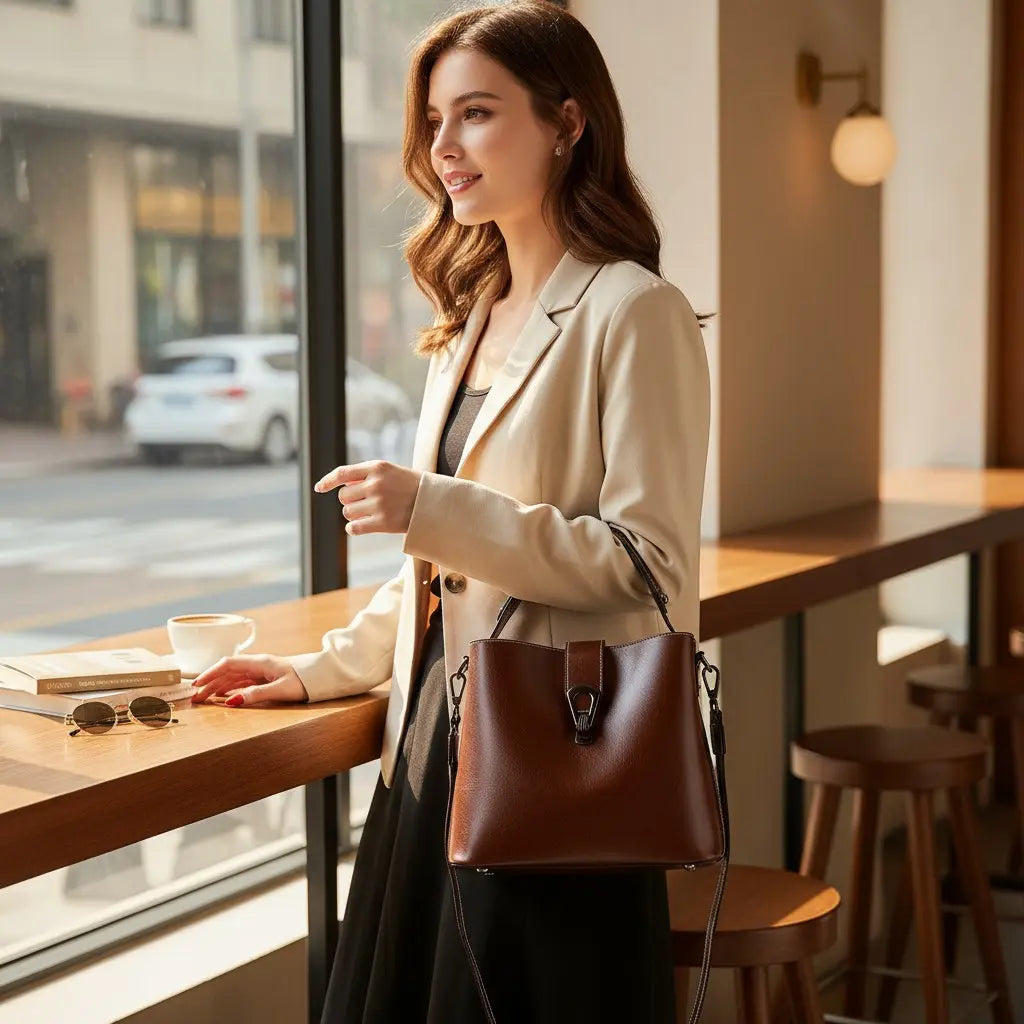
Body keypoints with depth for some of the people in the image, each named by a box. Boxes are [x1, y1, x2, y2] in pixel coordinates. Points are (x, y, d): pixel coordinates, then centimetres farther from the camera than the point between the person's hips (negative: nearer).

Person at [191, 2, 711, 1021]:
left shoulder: (631, 313, -11)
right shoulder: (474, 317, 15)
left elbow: (653, 562, -17)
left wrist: (436, 508, -22)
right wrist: (330, 666, 16)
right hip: (437, 737, 8)